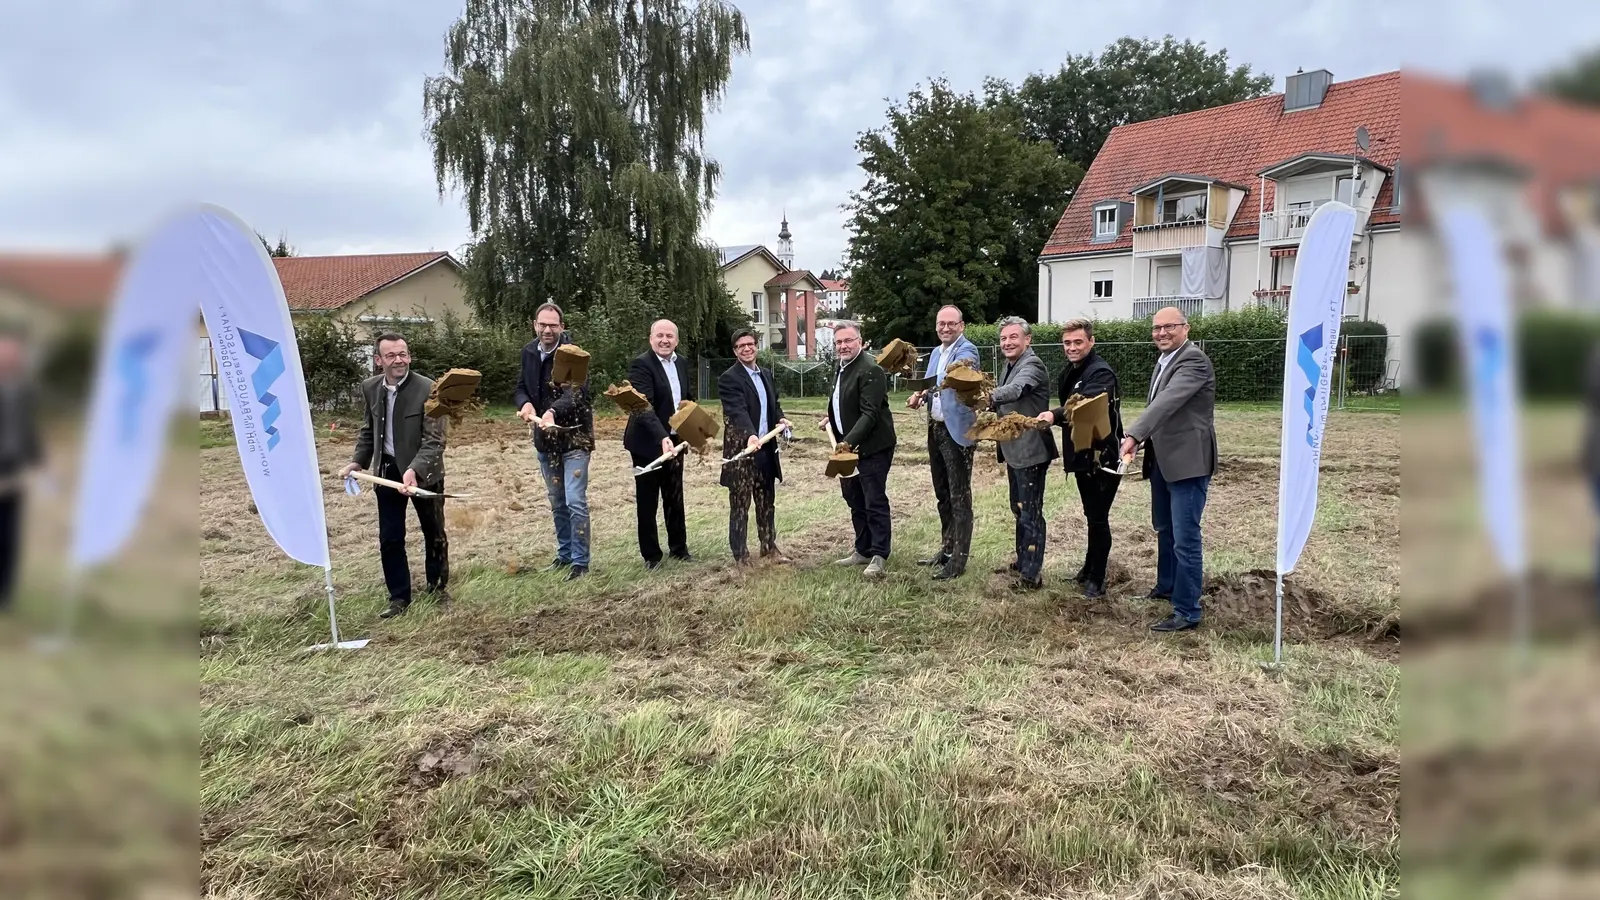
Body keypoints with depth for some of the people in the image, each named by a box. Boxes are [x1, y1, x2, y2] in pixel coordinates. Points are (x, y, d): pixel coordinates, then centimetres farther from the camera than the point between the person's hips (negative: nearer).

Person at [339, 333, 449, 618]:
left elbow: (434, 440, -21)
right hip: (387, 471, 4)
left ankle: (437, 586, 33)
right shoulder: (370, 387, -2)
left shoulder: (428, 389, -18)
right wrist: (357, 462, 2)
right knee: (389, 539, 6)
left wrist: (414, 470, -34)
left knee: (434, 533, 12)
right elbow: (368, 431, 14)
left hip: (423, 471, -3)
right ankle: (399, 597, 19)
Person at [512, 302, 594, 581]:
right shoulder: (529, 352, 3)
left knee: (575, 501, -9)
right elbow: (520, 388, 7)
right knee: (557, 502, 16)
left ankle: (580, 562, 2)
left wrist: (553, 411, -48)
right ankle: (564, 554, 30)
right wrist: (525, 404, -16)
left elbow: (575, 393, -30)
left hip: (574, 437, -6)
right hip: (544, 438, 6)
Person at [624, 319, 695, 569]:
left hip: (674, 440, 6)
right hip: (648, 443, -6)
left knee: (675, 497, 16)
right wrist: (662, 437, -40)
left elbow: (689, 396, 21)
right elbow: (644, 407, -29)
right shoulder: (641, 365, -17)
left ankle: (679, 547, 28)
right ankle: (651, 554, 16)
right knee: (647, 501, 5)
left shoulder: (682, 363, 6)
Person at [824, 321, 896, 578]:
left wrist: (849, 441, -30)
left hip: (871, 447, -10)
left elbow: (870, 413, -24)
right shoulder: (843, 368, 13)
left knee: (875, 502, -5)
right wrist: (832, 419, 10)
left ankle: (878, 556, 2)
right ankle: (863, 550, 28)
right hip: (848, 445, 10)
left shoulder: (869, 370, -17)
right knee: (855, 501, 16)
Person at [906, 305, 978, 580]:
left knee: (959, 496, -3)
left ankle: (958, 560, 2)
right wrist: (920, 395, 0)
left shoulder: (967, 350, -12)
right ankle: (946, 549, 30)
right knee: (942, 494, 17)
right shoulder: (936, 353, 14)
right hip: (935, 429, 9)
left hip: (956, 430, -9)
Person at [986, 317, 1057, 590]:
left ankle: (1032, 573, 3)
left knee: (1031, 513, -4)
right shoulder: (1009, 365, 13)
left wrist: (992, 395, -54)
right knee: (1019, 508, 20)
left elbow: (1017, 388, -38)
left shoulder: (1032, 364, -16)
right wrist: (991, 404, -1)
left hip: (1030, 450, -10)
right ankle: (1023, 560, 34)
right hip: (1014, 449, 10)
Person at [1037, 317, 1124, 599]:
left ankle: (1097, 579, 8)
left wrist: (1055, 415, -49)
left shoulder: (1101, 373, -18)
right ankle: (1090, 568, 33)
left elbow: (1086, 405, -37)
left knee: (1098, 518, -2)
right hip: (1082, 454, 9)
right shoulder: (1070, 372, 11)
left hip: (1102, 456, -9)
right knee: (1091, 515, 20)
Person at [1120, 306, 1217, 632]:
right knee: (1164, 528, 23)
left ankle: (1187, 611, 0)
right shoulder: (1165, 360, 14)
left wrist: (1133, 435, -40)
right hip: (1163, 459, 10)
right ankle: (1166, 586, 41)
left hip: (1188, 461, -10)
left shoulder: (1194, 360, -17)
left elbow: (1168, 401, -31)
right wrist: (1142, 440, 16)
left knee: (1185, 538, -7)